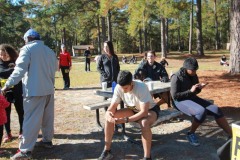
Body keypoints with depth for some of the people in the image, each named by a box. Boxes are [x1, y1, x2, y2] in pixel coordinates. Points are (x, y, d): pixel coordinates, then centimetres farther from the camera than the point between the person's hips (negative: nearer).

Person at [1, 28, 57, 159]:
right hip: (48, 89, 7)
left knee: (31, 120, -6)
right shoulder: (49, 51, 14)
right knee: (47, 117, 16)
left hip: (34, 90, -7)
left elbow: (20, 69, -16)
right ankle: (47, 140, 26)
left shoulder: (27, 49, -6)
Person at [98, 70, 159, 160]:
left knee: (144, 123, -40)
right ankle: (107, 151, 1)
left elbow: (144, 112, -37)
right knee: (109, 117, -13)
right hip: (134, 110, 5)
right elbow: (112, 107, -13)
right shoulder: (118, 88, -20)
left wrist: (125, 120, -45)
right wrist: (108, 114, -37)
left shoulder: (141, 87, -34)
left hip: (150, 110, -5)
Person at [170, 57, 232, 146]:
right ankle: (191, 134, -11)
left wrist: (199, 88, -5)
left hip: (193, 98, 7)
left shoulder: (194, 76, 7)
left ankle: (232, 135, -6)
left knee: (215, 109, -11)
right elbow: (175, 96, -19)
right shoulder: (176, 77, -15)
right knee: (201, 111, -33)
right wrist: (190, 91, -21)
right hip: (181, 101, -7)